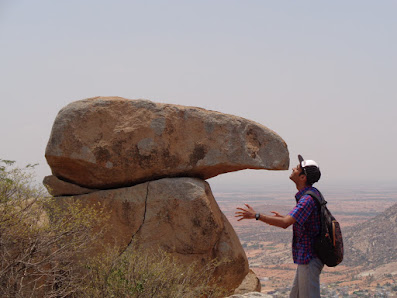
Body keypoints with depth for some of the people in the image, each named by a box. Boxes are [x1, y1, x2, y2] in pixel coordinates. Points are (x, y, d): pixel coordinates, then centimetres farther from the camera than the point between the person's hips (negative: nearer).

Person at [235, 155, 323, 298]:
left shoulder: (308, 199, -24)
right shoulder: (310, 194, 9)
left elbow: (285, 223, -34)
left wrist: (256, 215, -29)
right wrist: (283, 217, 19)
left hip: (309, 259, -10)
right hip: (305, 258, 10)